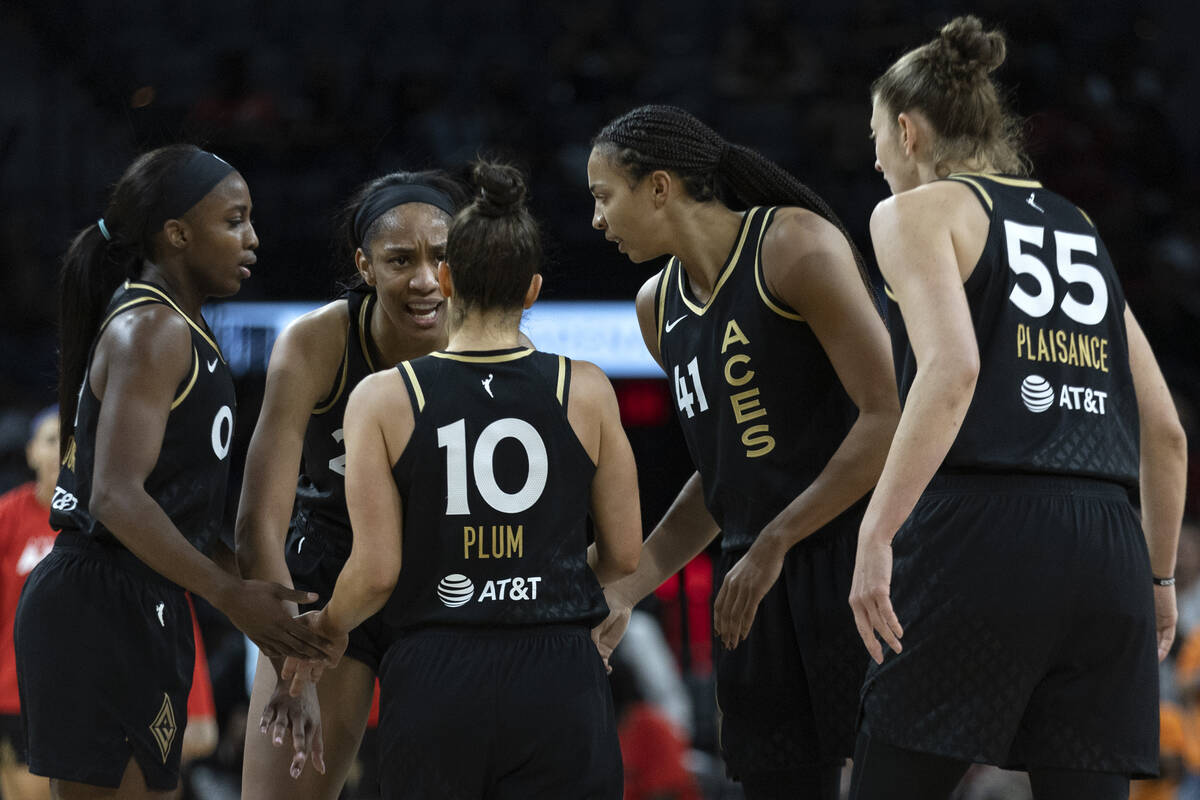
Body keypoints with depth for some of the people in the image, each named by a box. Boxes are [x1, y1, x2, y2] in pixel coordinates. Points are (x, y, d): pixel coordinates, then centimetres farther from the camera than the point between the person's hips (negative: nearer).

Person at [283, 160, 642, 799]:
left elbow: (377, 571, -4)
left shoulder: (382, 400, -2)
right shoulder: (586, 393, 1)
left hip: (435, 681, 0)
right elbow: (623, 555, 8)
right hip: (557, 678, 0)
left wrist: (325, 628, 16)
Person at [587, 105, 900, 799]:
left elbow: (891, 416, -17)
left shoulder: (796, 245, -10)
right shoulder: (659, 307, 15)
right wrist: (626, 590, 15)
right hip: (757, 589, 8)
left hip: (856, 553, -8)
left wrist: (772, 546, -16)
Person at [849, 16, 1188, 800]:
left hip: (984, 534, -5)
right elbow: (1166, 431, 22)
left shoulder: (919, 211, 6)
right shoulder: (1078, 228, 24)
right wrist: (1161, 575, 31)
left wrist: (876, 536, -17)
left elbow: (953, 368, -14)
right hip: (1106, 545, 6)